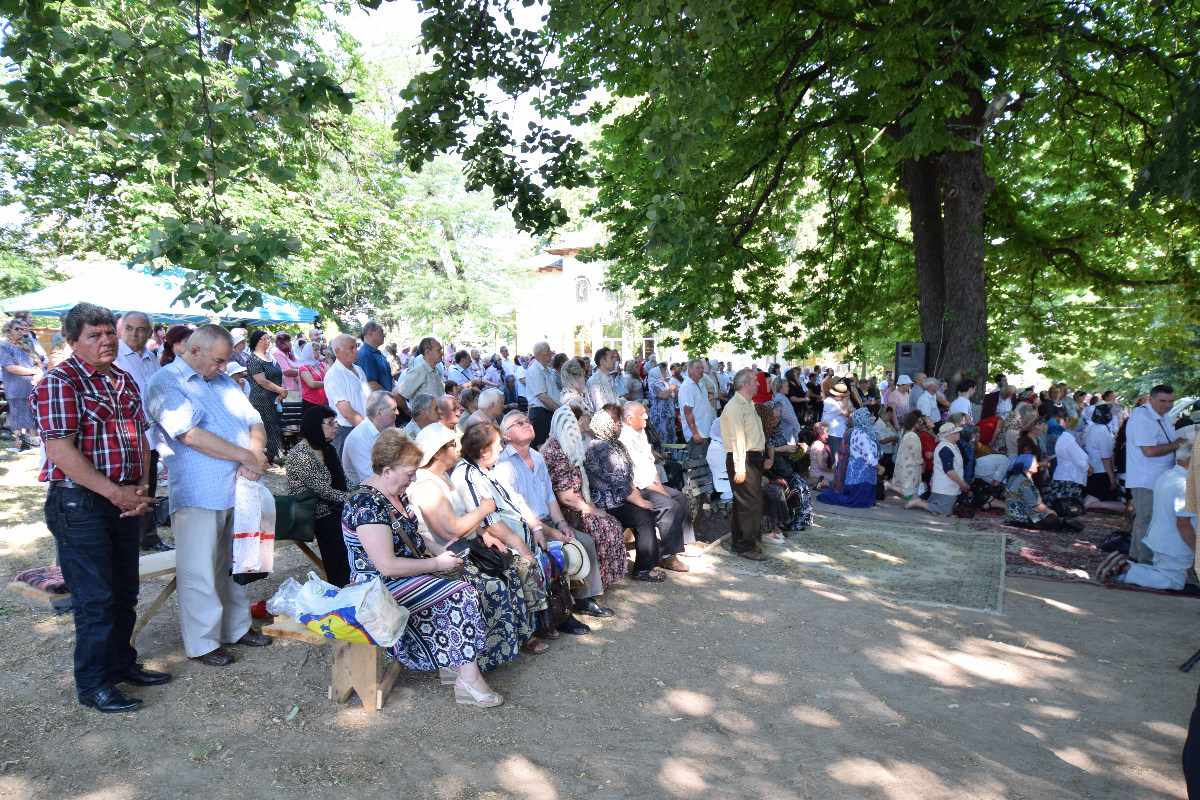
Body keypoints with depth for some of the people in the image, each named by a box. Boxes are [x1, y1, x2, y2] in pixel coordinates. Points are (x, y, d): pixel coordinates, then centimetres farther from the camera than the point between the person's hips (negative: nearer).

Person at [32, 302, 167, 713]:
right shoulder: (59, 383, -12)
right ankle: (93, 684, 15)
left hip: (123, 502, 7)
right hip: (79, 504, -7)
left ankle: (121, 663, 34)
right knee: (95, 598, 0)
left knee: (125, 592, 17)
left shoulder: (124, 381, 12)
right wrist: (115, 492, -19)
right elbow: (60, 451, -19)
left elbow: (140, 437, 13)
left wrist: (140, 488, -2)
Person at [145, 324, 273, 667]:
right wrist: (246, 457, -15)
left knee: (234, 564, 17)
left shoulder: (223, 381, 17)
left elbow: (255, 422, 12)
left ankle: (236, 627, 29)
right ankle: (201, 642, 14)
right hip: (198, 495, -7)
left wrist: (255, 456, -9)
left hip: (239, 490, 7)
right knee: (199, 572, 1)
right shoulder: (165, 383, -7)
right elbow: (191, 436, -19)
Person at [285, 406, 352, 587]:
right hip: (314, 516, -8)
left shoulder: (327, 449, 13)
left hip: (330, 509, 8)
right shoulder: (300, 455, -14)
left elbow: (343, 482, 15)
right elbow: (324, 491, -18)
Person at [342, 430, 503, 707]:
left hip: (406, 577, 9)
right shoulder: (367, 506, -24)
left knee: (466, 591, -7)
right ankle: (469, 680, -13)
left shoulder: (393, 494, 7)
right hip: (382, 588, -9)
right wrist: (437, 563, -19)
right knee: (462, 594, -18)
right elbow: (387, 566, -27)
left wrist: (441, 550, 5)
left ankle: (453, 662, -4)